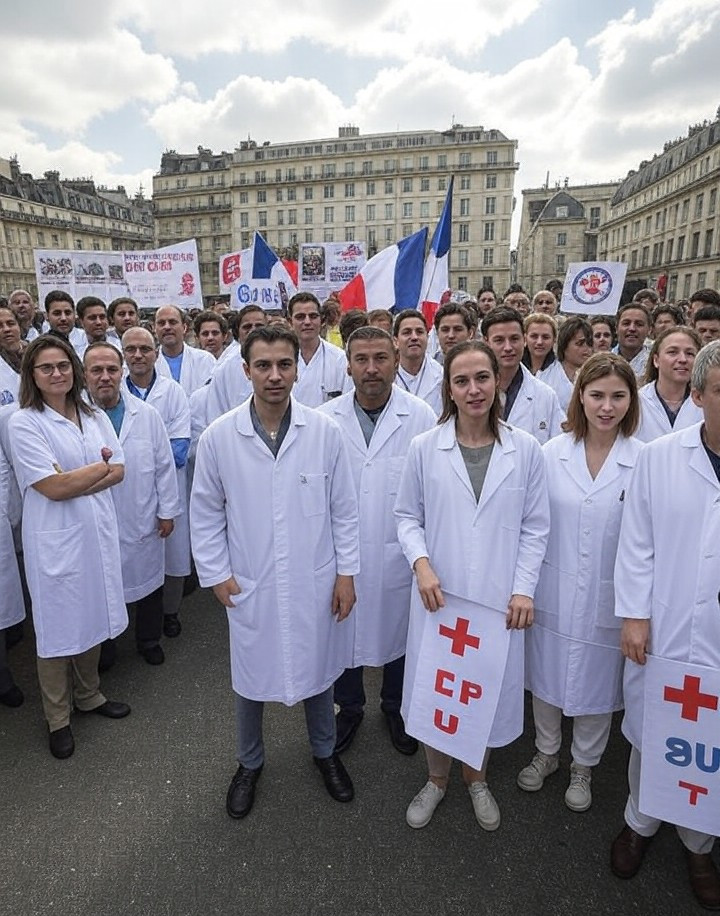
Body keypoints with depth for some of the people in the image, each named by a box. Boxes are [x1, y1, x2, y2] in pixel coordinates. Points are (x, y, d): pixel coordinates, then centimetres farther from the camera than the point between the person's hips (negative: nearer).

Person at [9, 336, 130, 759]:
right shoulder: (24, 422, -9)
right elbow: (53, 488, -16)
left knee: (92, 619, 17)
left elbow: (119, 471, 0)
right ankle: (58, 719, 29)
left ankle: (88, 695, 39)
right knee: (59, 628, 9)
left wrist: (73, 483, -14)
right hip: (55, 539, -5)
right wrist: (101, 465, -5)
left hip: (98, 531, 5)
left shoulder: (95, 417, 7)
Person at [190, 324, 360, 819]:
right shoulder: (218, 436, -10)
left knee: (318, 670, 20)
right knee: (251, 677, 18)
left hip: (315, 583, 1)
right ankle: (250, 763, 46)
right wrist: (216, 574, -2)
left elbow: (344, 509, -3)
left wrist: (346, 572, -2)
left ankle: (325, 751, 48)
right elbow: (206, 513, 0)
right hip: (250, 586, 0)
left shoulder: (325, 431, -10)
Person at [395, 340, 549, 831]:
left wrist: (524, 589, -7)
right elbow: (408, 517, 2)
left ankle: (476, 777, 46)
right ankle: (437, 778, 42)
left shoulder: (526, 449, -4)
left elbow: (535, 527, 1)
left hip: (499, 598, 1)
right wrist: (421, 565, -13)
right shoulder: (424, 448, -5)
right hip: (439, 594, 0)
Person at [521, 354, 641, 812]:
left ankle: (583, 767, 44)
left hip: (608, 598, -1)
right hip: (553, 593, 2)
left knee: (596, 683, 17)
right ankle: (546, 753, 46)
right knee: (546, 676, 18)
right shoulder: (551, 453, -6)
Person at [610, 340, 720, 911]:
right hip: (661, 633, 0)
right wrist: (635, 615, -5)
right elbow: (637, 544, -3)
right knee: (649, 736, 18)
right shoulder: (658, 457, -6)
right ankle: (640, 823, 45)